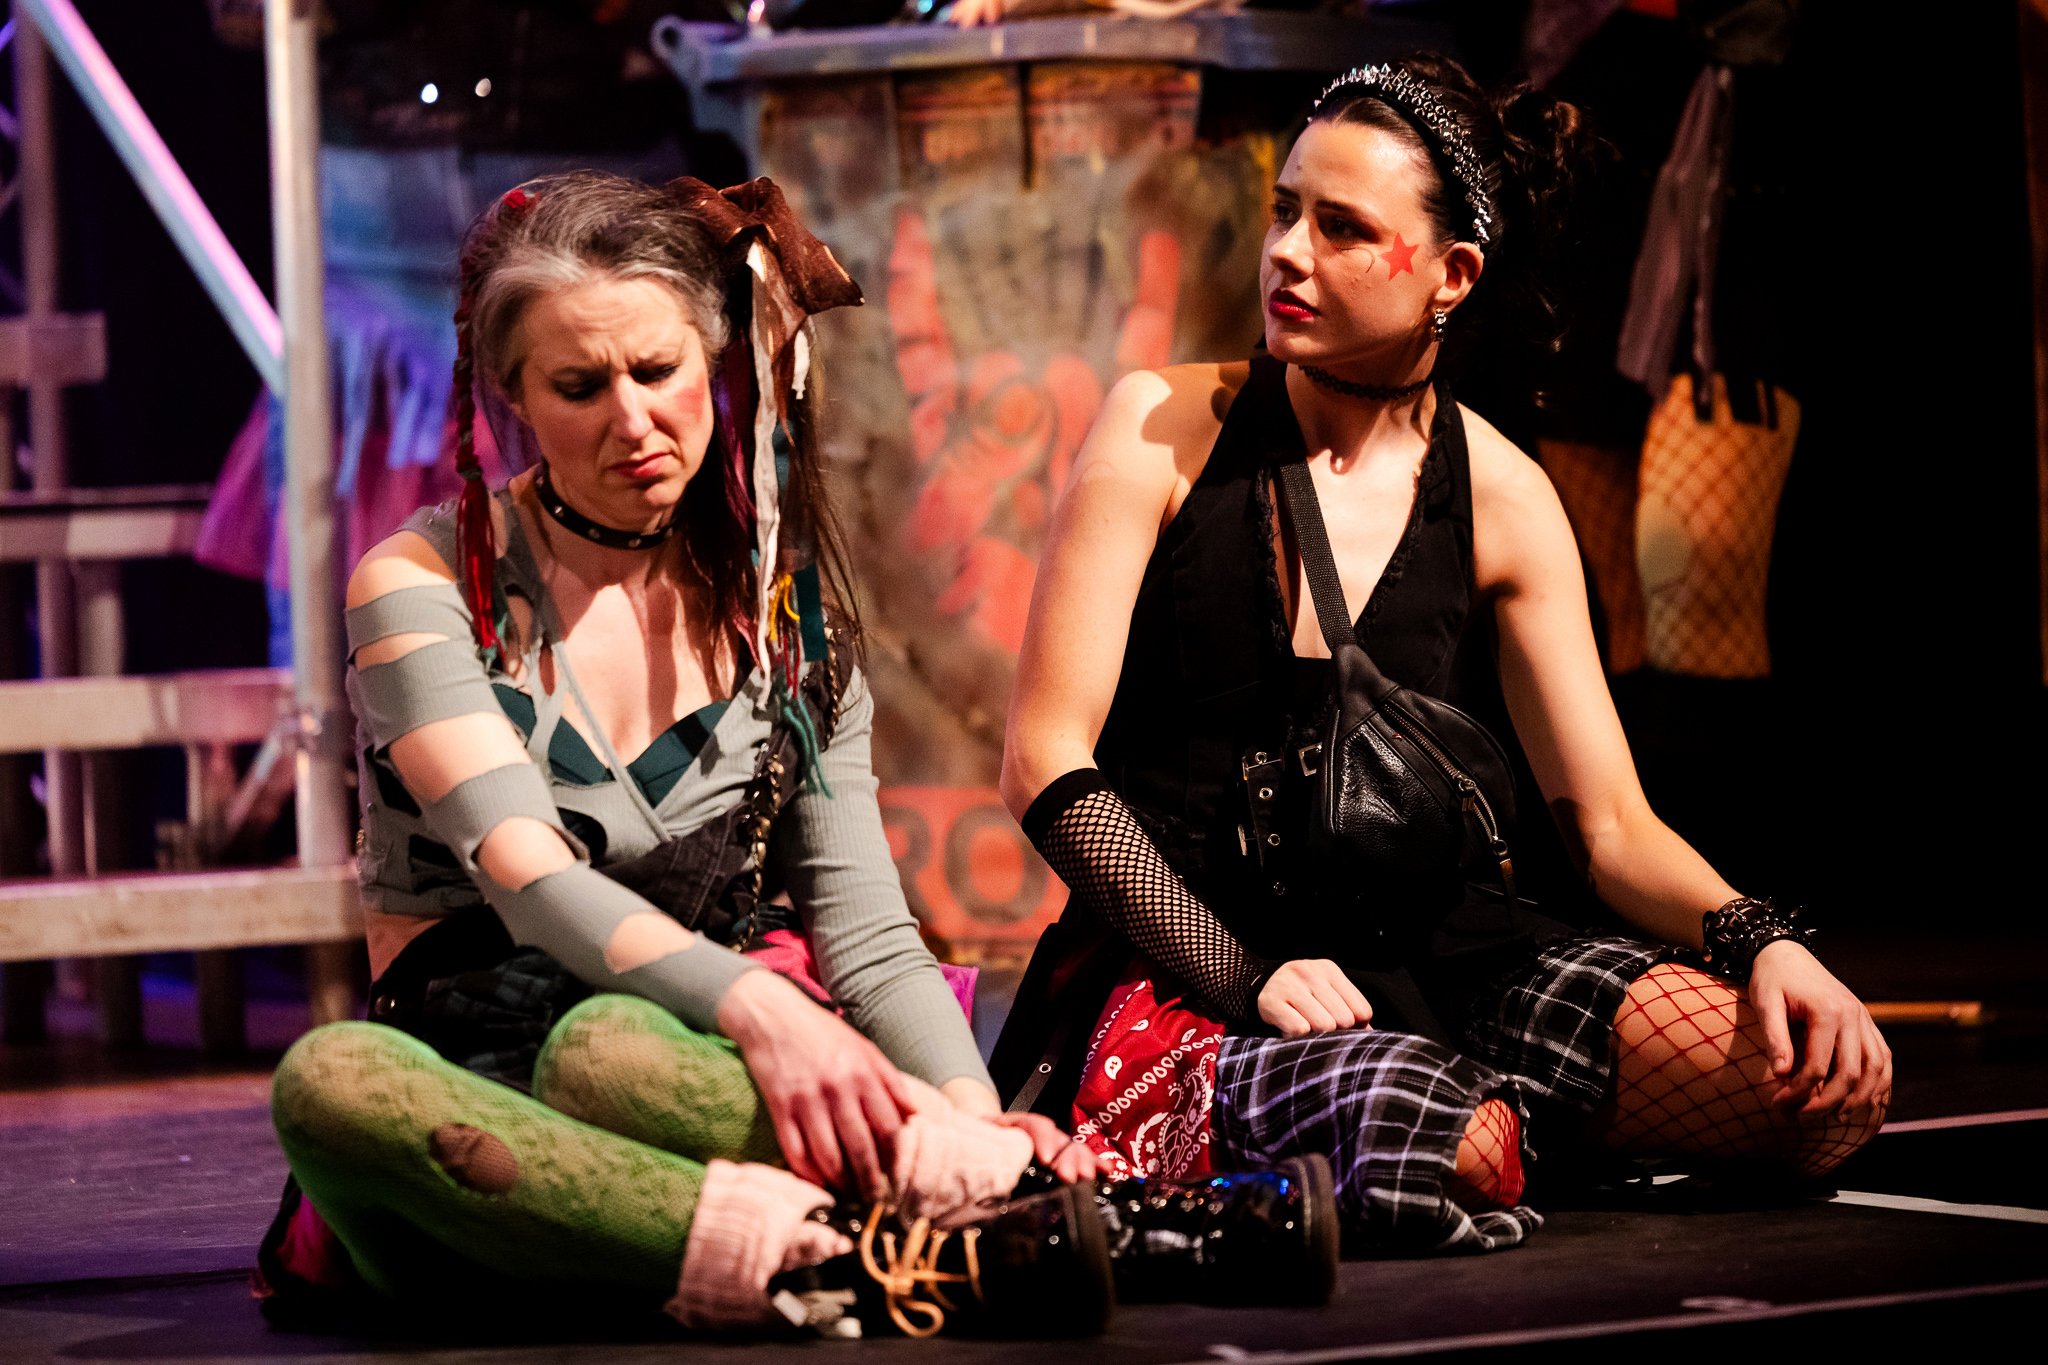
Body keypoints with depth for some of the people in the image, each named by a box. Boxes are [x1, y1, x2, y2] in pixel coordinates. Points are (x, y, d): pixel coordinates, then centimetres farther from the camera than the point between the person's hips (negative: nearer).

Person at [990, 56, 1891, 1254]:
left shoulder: (1500, 501, 7)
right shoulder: (1166, 430, 0)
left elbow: (1612, 826, 6)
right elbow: (1046, 760, -5)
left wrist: (1762, 943, -16)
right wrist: (1241, 975, -17)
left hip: (1424, 944, 4)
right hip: (1186, 965, -3)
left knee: (1828, 1088, -18)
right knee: (1428, 1160, -38)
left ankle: (1475, 1113, 2)